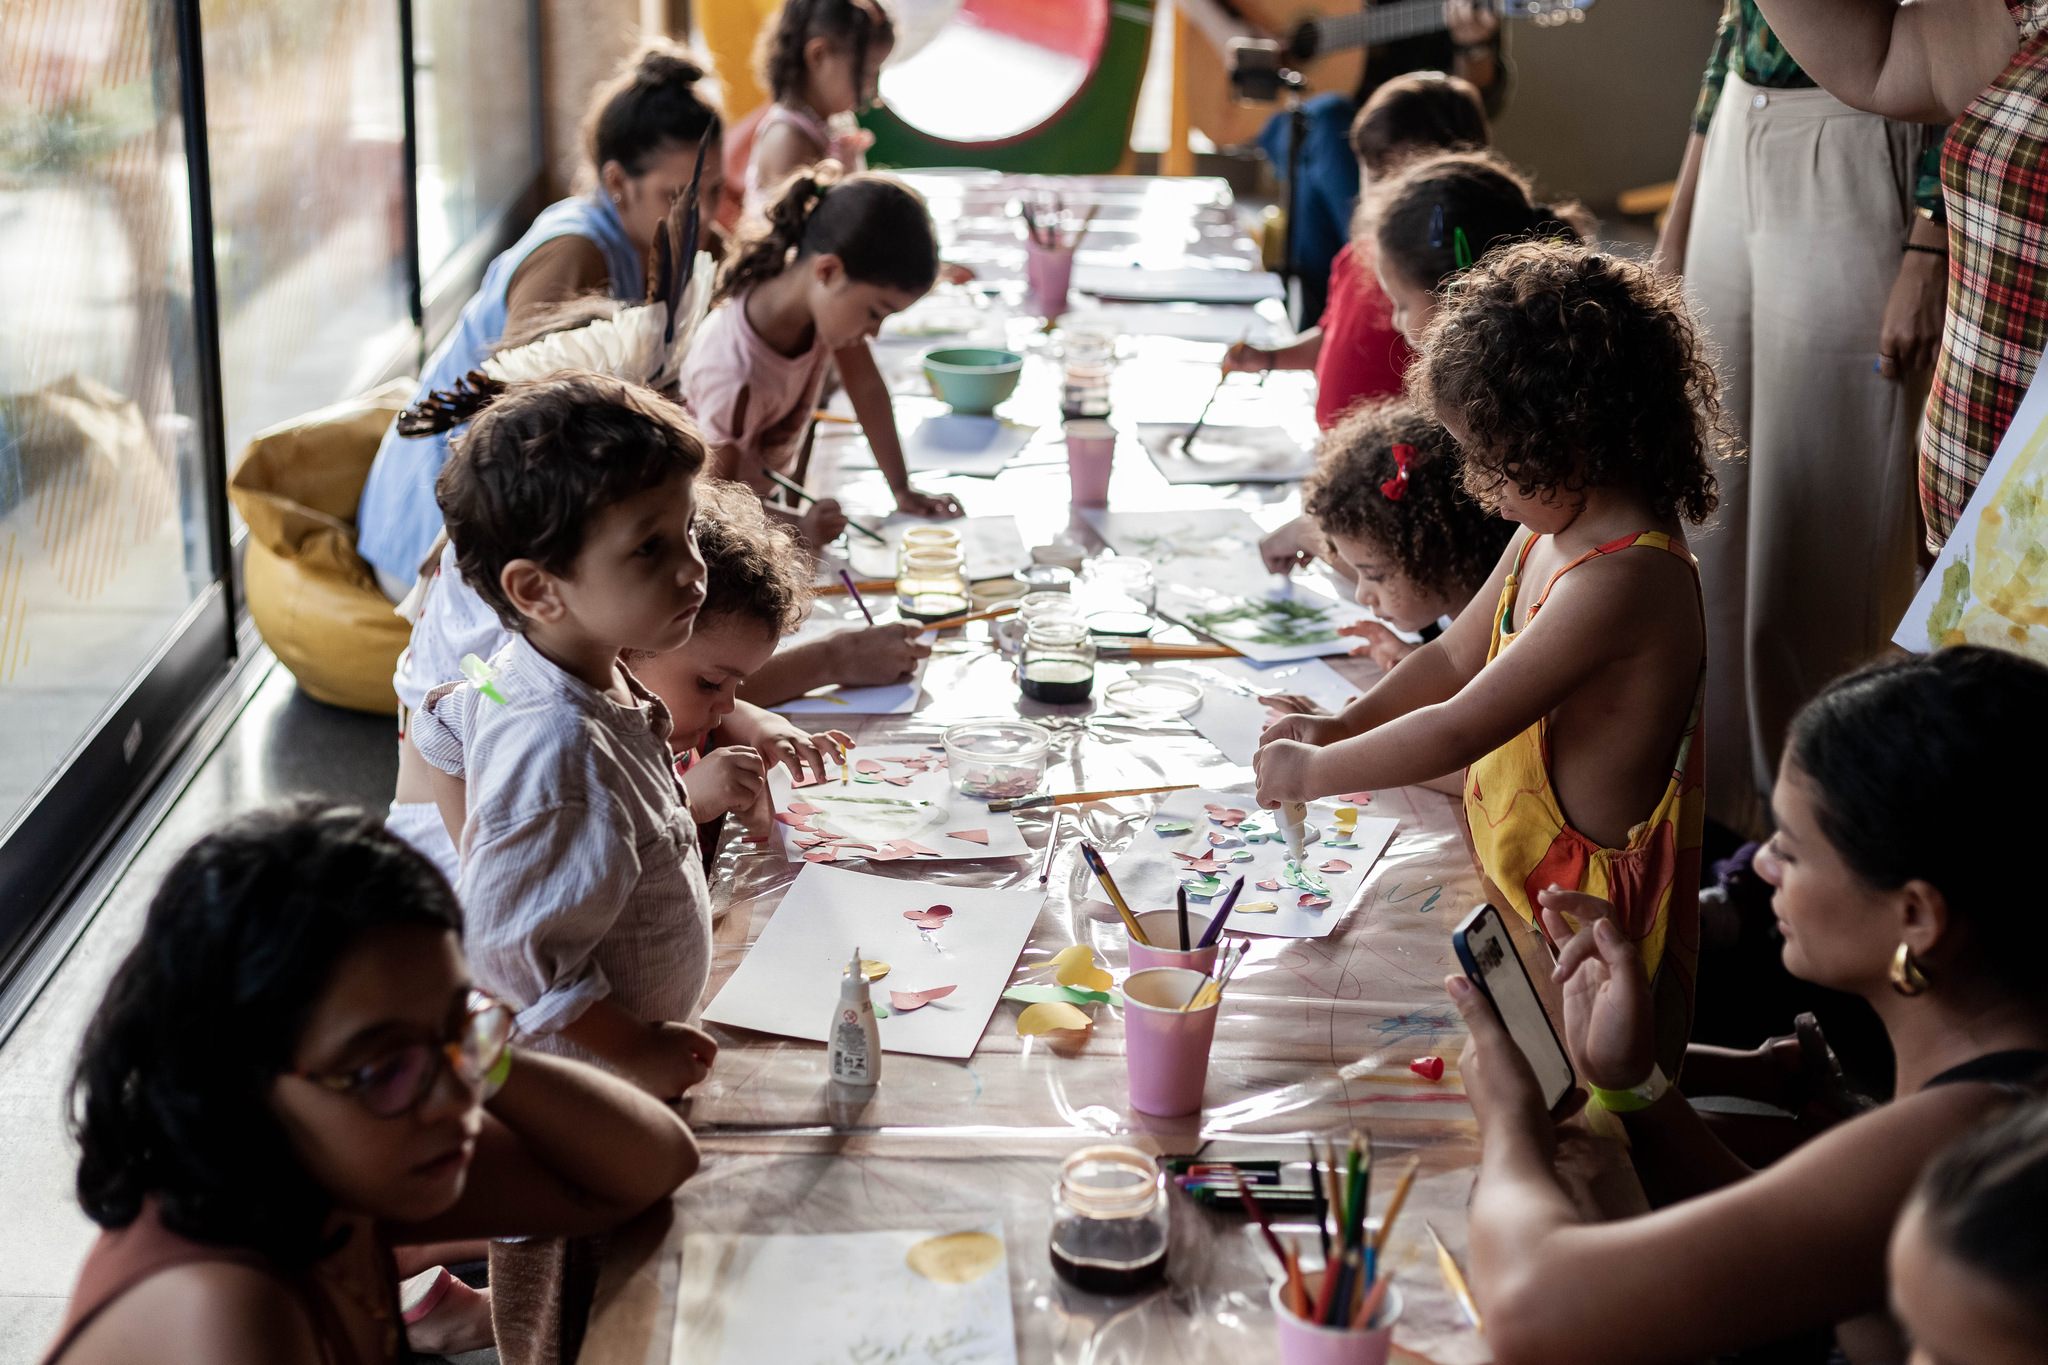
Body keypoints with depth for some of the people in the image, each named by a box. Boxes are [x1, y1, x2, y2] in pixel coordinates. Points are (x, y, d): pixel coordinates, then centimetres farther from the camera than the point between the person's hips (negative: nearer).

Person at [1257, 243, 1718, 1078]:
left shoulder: (1622, 580, -27)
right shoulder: (1549, 534, 4)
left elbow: (1460, 730, -25)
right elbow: (1458, 656, 17)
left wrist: (1312, 773, -14)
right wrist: (1342, 727, 3)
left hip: (1586, 916, -9)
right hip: (1514, 885, 9)